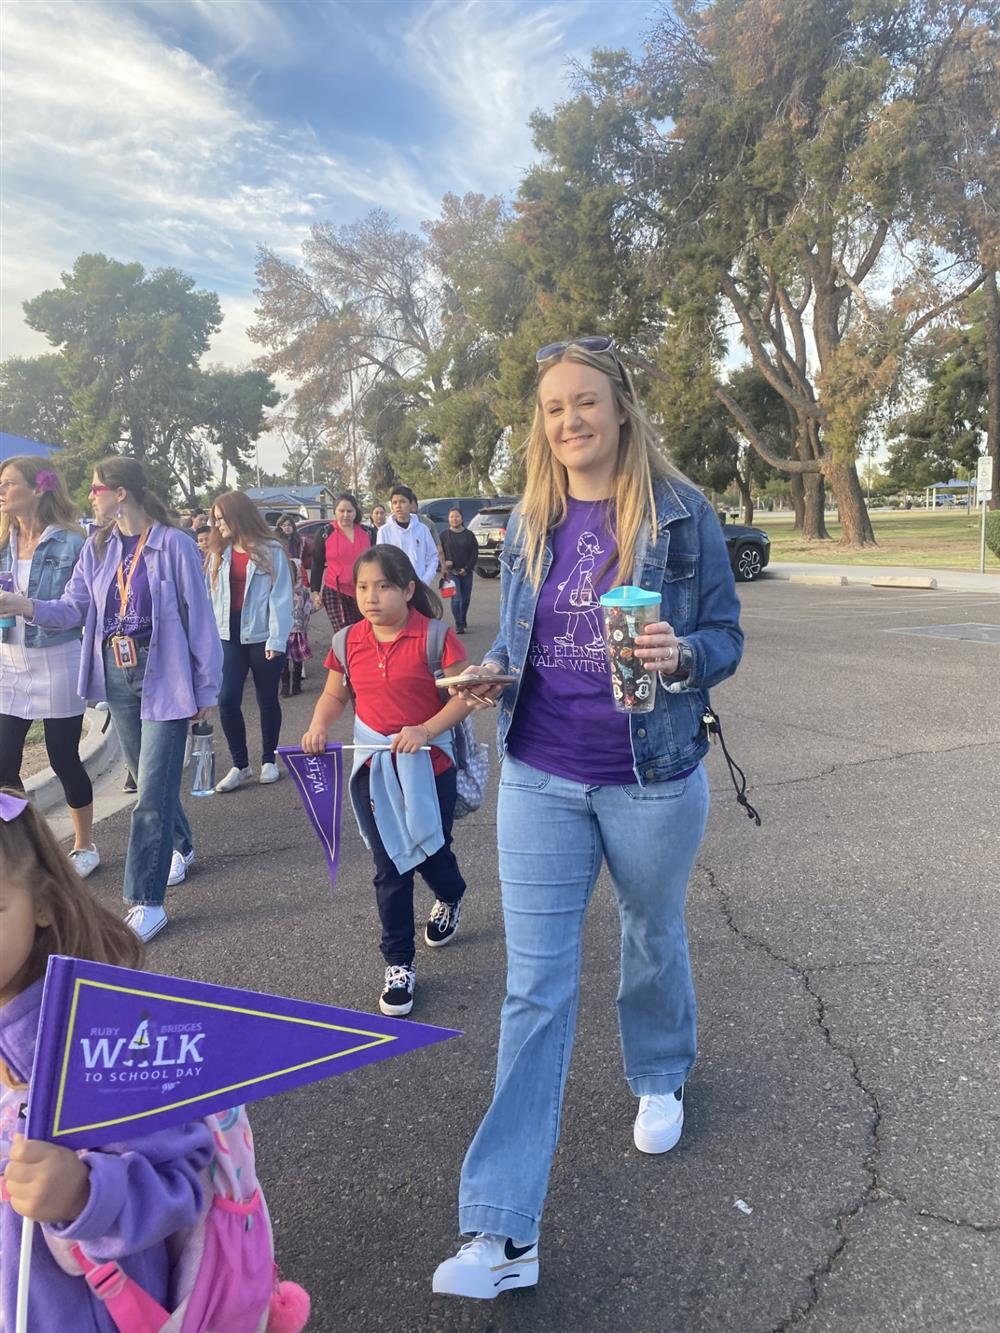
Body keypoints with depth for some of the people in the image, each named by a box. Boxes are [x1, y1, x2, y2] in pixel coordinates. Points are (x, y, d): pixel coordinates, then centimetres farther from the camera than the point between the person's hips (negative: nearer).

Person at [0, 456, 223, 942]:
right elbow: (74, 608, 2)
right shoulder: (97, 548, 6)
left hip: (164, 678, -6)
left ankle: (146, 902, 2)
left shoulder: (173, 544, -13)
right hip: (117, 678, 6)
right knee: (149, 778, 19)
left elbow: (199, 618, -10)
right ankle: (179, 847, 43)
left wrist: (207, 687, -8)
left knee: (153, 789, -5)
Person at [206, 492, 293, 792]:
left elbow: (280, 596, -9)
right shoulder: (219, 553, 8)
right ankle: (240, 765, 8)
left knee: (267, 699, 9)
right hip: (229, 635, 4)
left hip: (262, 635, -4)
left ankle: (269, 760, 25)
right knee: (227, 699, -4)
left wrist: (276, 639, -14)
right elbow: (211, 594, 7)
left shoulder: (271, 551, -6)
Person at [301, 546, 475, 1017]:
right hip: (373, 765, 3)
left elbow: (464, 695, -15)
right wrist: (318, 726, -9)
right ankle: (399, 964, 21)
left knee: (432, 850, 15)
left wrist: (425, 730, -27)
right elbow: (335, 695, 10)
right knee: (390, 868, 7)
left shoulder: (434, 637, -14)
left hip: (428, 763, -2)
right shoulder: (349, 641, -1)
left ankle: (450, 899, 53)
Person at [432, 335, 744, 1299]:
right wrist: (492, 673, -9)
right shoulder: (527, 524, 3)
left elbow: (725, 636, -3)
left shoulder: (681, 515, -6)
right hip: (539, 779, 2)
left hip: (652, 781, -1)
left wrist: (681, 657, -25)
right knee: (533, 988, 1)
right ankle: (503, 1235, 7)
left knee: (653, 941, 22)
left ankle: (659, 1080, 54)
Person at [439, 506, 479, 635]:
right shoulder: (444, 535, 3)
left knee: (466, 599, 8)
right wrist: (444, 563, -13)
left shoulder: (469, 535, 5)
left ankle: (463, 621, 29)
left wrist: (466, 568, -5)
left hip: (466, 571, 2)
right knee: (456, 598, -13)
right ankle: (459, 625, -9)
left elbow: (475, 553, 3)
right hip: (451, 571, -2)